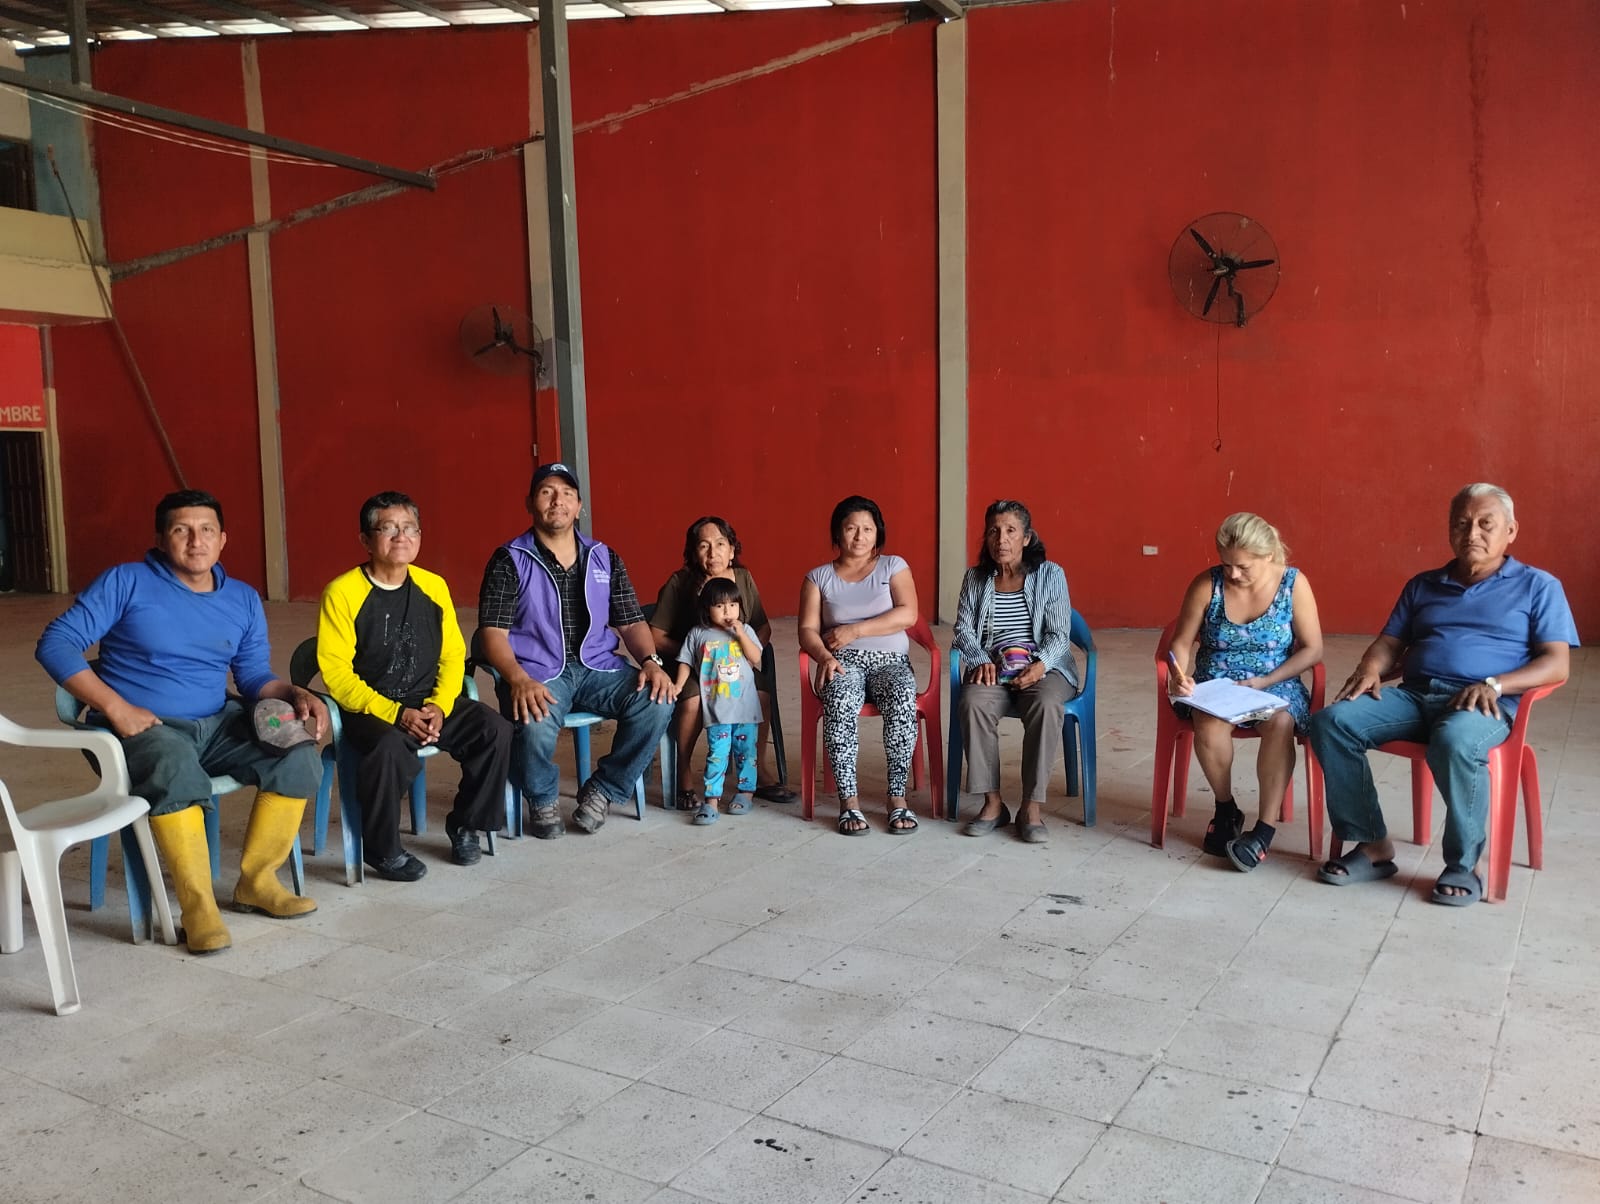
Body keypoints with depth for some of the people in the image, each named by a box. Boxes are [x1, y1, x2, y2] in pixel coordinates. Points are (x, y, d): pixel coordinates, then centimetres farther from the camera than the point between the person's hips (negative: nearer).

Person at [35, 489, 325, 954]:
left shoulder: (244, 600, 10)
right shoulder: (126, 583, -5)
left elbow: (254, 676, 11)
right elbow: (56, 644, -9)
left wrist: (295, 694, -11)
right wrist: (116, 708, -18)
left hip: (217, 723, 5)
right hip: (141, 726, -5)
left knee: (299, 758, -20)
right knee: (178, 772, -39)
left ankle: (255, 880, -3)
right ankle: (198, 905, -24)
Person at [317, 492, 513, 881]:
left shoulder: (433, 586, 6)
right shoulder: (343, 593, -9)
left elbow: (453, 654, 8)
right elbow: (335, 673, -12)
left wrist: (439, 706, -10)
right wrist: (396, 714, -20)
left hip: (430, 705, 5)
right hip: (369, 711, -4)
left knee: (495, 730, -17)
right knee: (390, 748, -36)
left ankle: (465, 825, 6)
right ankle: (382, 850, -10)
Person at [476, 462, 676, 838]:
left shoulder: (604, 558, 13)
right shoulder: (509, 560, 1)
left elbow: (631, 622, 11)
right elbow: (492, 632, -7)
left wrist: (651, 661, -10)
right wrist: (518, 680, -25)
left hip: (598, 667, 4)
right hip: (537, 673, -3)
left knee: (657, 702, -23)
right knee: (534, 727, -35)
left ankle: (601, 790, -1)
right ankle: (543, 800, 1)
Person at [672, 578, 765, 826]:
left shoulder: (745, 630, 6)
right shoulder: (697, 635, 4)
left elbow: (756, 659, -3)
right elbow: (686, 662, 7)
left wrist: (740, 633, -10)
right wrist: (678, 685, -5)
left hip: (745, 705, 1)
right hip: (716, 708, -1)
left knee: (746, 751, 8)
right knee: (717, 753, -6)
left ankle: (745, 792, 22)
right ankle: (711, 799, -6)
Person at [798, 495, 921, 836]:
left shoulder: (893, 566, 10)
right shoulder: (818, 577, 10)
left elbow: (908, 614, -5)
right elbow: (807, 630, 2)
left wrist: (855, 630, -11)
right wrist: (824, 656, -20)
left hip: (891, 662, 0)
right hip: (844, 663, 0)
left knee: (903, 700, -34)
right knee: (840, 701, -36)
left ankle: (897, 797, -26)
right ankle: (848, 799, -29)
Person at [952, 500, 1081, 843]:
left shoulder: (1050, 574, 3)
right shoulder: (975, 577, 11)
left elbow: (1059, 634, -2)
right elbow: (963, 629, 8)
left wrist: (1040, 665, -22)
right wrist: (981, 660, -12)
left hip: (1043, 667, -1)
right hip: (992, 669, 2)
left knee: (1045, 705, -37)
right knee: (973, 703, -33)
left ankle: (1031, 806, -28)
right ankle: (992, 802, -23)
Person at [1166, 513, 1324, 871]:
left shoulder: (1294, 584, -6)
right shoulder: (1207, 585, -6)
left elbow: (1312, 650, -5)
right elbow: (1182, 642, -1)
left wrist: (1265, 681, -16)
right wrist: (1179, 674, -22)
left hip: (1274, 684, 0)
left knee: (1280, 721, -35)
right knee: (1209, 720, -34)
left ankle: (1265, 830, -30)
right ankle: (1226, 809, -9)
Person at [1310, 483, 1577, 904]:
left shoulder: (1538, 586, 11)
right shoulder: (1423, 585, 23)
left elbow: (1556, 664, 1)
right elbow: (1390, 644, 20)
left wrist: (1494, 685, -17)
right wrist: (1371, 668, -6)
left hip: (1483, 703, -4)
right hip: (1412, 695, 5)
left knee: (1455, 742, -41)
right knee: (1331, 722, -23)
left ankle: (1462, 865, -18)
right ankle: (1373, 845, -14)